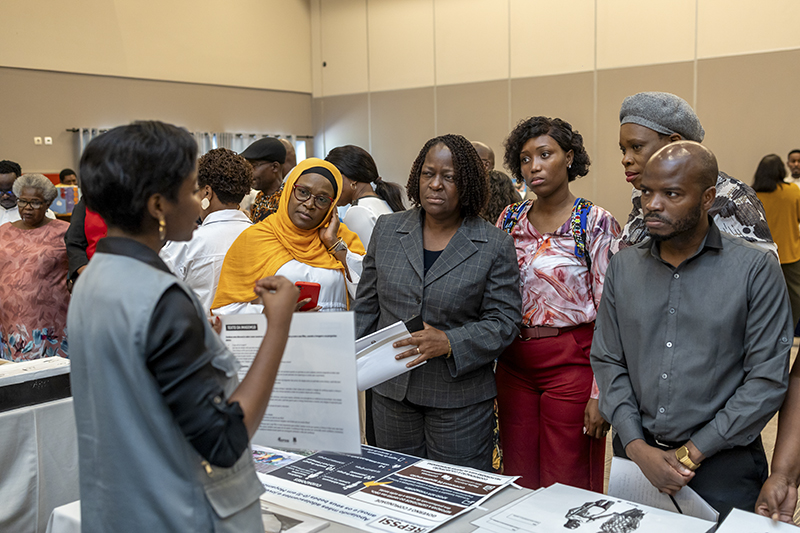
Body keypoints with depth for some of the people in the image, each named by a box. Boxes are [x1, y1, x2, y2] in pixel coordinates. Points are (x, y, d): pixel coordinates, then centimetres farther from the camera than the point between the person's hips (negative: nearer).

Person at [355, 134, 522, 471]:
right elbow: (366, 305, 11)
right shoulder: (387, 230, 5)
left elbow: (503, 321, -6)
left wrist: (449, 343, -21)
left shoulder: (495, 246, -5)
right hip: (390, 390, 3)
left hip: (459, 397, -3)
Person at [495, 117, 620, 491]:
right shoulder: (510, 219, 7)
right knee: (518, 484, 13)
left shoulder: (596, 223, -7)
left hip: (571, 362, -4)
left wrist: (601, 392, -14)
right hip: (513, 363, 5)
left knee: (567, 489, 5)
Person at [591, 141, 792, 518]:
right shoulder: (622, 267, 3)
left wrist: (692, 454, -12)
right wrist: (638, 448, -8)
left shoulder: (756, 270, -8)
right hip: (636, 456, 3)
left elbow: (767, 379, -11)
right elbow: (607, 361, 3)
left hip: (723, 466, -3)